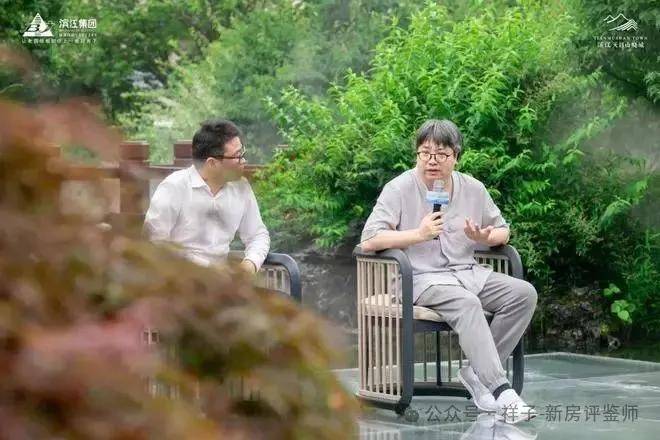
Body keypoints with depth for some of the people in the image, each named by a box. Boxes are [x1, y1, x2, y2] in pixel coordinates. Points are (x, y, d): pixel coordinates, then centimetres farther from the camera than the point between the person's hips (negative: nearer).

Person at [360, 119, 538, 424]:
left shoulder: (473, 189, 10)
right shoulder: (399, 189, -4)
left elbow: (502, 230, 21)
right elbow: (368, 241, -12)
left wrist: (486, 237, -5)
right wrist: (419, 234, -20)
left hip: (468, 272, 6)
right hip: (422, 277, -6)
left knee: (524, 293, -17)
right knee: (467, 304, -36)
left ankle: (476, 373, -13)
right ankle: (501, 391, -41)